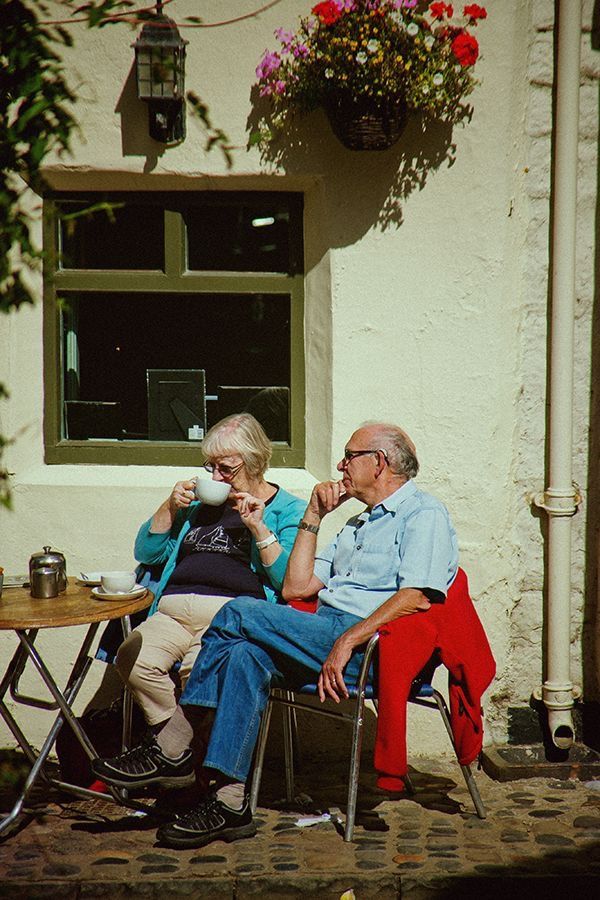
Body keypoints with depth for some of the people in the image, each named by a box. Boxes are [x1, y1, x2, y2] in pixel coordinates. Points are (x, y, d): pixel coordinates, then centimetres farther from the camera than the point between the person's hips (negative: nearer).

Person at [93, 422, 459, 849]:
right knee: (246, 656, -21)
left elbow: (418, 596, -16)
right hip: (324, 640, 8)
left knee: (241, 613, -18)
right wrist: (313, 517, 19)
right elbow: (295, 587, 24)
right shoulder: (358, 523, 32)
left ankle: (173, 749, -12)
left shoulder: (425, 514, 3)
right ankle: (230, 802, -26)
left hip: (372, 648, -8)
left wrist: (348, 640, -24)